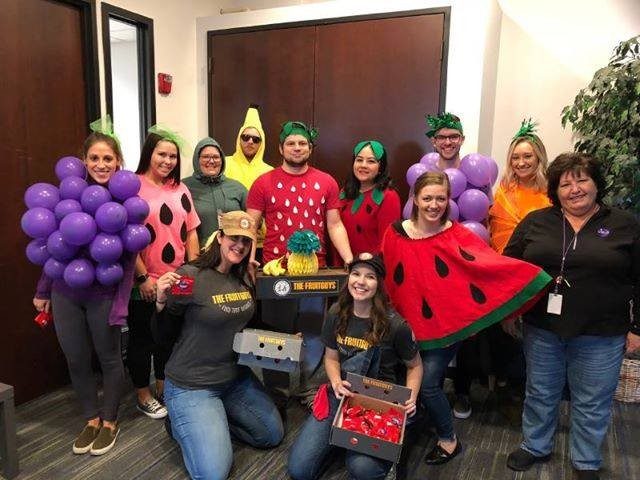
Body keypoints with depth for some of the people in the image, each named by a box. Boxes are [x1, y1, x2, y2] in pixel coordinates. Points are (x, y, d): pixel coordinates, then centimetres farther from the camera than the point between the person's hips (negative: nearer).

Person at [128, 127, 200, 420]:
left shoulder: (180, 189, 8)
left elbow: (190, 232, 10)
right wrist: (143, 277, -14)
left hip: (178, 281, 6)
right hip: (145, 283, -5)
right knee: (142, 338, 10)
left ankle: (163, 387, 36)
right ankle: (143, 395, 27)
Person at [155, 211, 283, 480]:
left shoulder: (246, 278, 0)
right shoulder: (190, 276, -20)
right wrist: (162, 300, -30)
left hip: (237, 378, 7)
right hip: (191, 385, -7)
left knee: (273, 435, 16)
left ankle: (211, 421, 27)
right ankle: (184, 425, 16)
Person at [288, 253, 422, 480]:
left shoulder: (395, 324, -14)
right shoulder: (336, 314, -3)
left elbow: (415, 366, 2)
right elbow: (331, 358, 8)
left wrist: (411, 398, -14)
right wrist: (336, 383, -12)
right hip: (342, 394, 3)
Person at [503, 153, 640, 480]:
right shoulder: (536, 221, 2)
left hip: (600, 336, -1)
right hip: (541, 329, 2)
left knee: (592, 403, 13)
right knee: (540, 393, 17)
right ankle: (536, 446, 39)